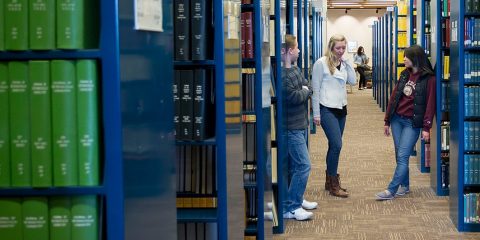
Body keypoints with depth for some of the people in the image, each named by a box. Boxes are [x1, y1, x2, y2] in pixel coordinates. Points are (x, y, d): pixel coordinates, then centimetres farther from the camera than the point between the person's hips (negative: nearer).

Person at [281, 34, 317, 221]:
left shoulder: (295, 69, 11)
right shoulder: (281, 73, -20)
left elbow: (308, 89, 14)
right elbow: (292, 96, -24)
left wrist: (303, 92, -6)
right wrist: (304, 92, -6)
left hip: (300, 124, 10)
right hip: (292, 127, -10)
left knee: (296, 165, 18)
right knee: (303, 165, -11)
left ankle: (297, 199, 31)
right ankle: (290, 208, -6)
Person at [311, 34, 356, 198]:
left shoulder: (344, 63, 10)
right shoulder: (321, 63, -9)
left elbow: (353, 81, 1)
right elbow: (315, 89, -8)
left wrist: (347, 63, -3)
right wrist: (316, 114, -10)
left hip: (341, 109, 7)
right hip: (327, 109, -7)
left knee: (334, 145, 12)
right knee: (336, 145, -12)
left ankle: (330, 181, 23)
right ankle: (334, 185, -3)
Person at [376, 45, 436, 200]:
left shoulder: (428, 78, -8)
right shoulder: (405, 75, 11)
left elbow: (430, 104, -10)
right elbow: (394, 97, 13)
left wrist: (426, 128, -14)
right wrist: (387, 121, 13)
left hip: (412, 123, -6)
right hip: (397, 119, 6)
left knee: (402, 157, -9)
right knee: (399, 155, 9)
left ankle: (391, 190, -11)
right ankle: (404, 186, 21)